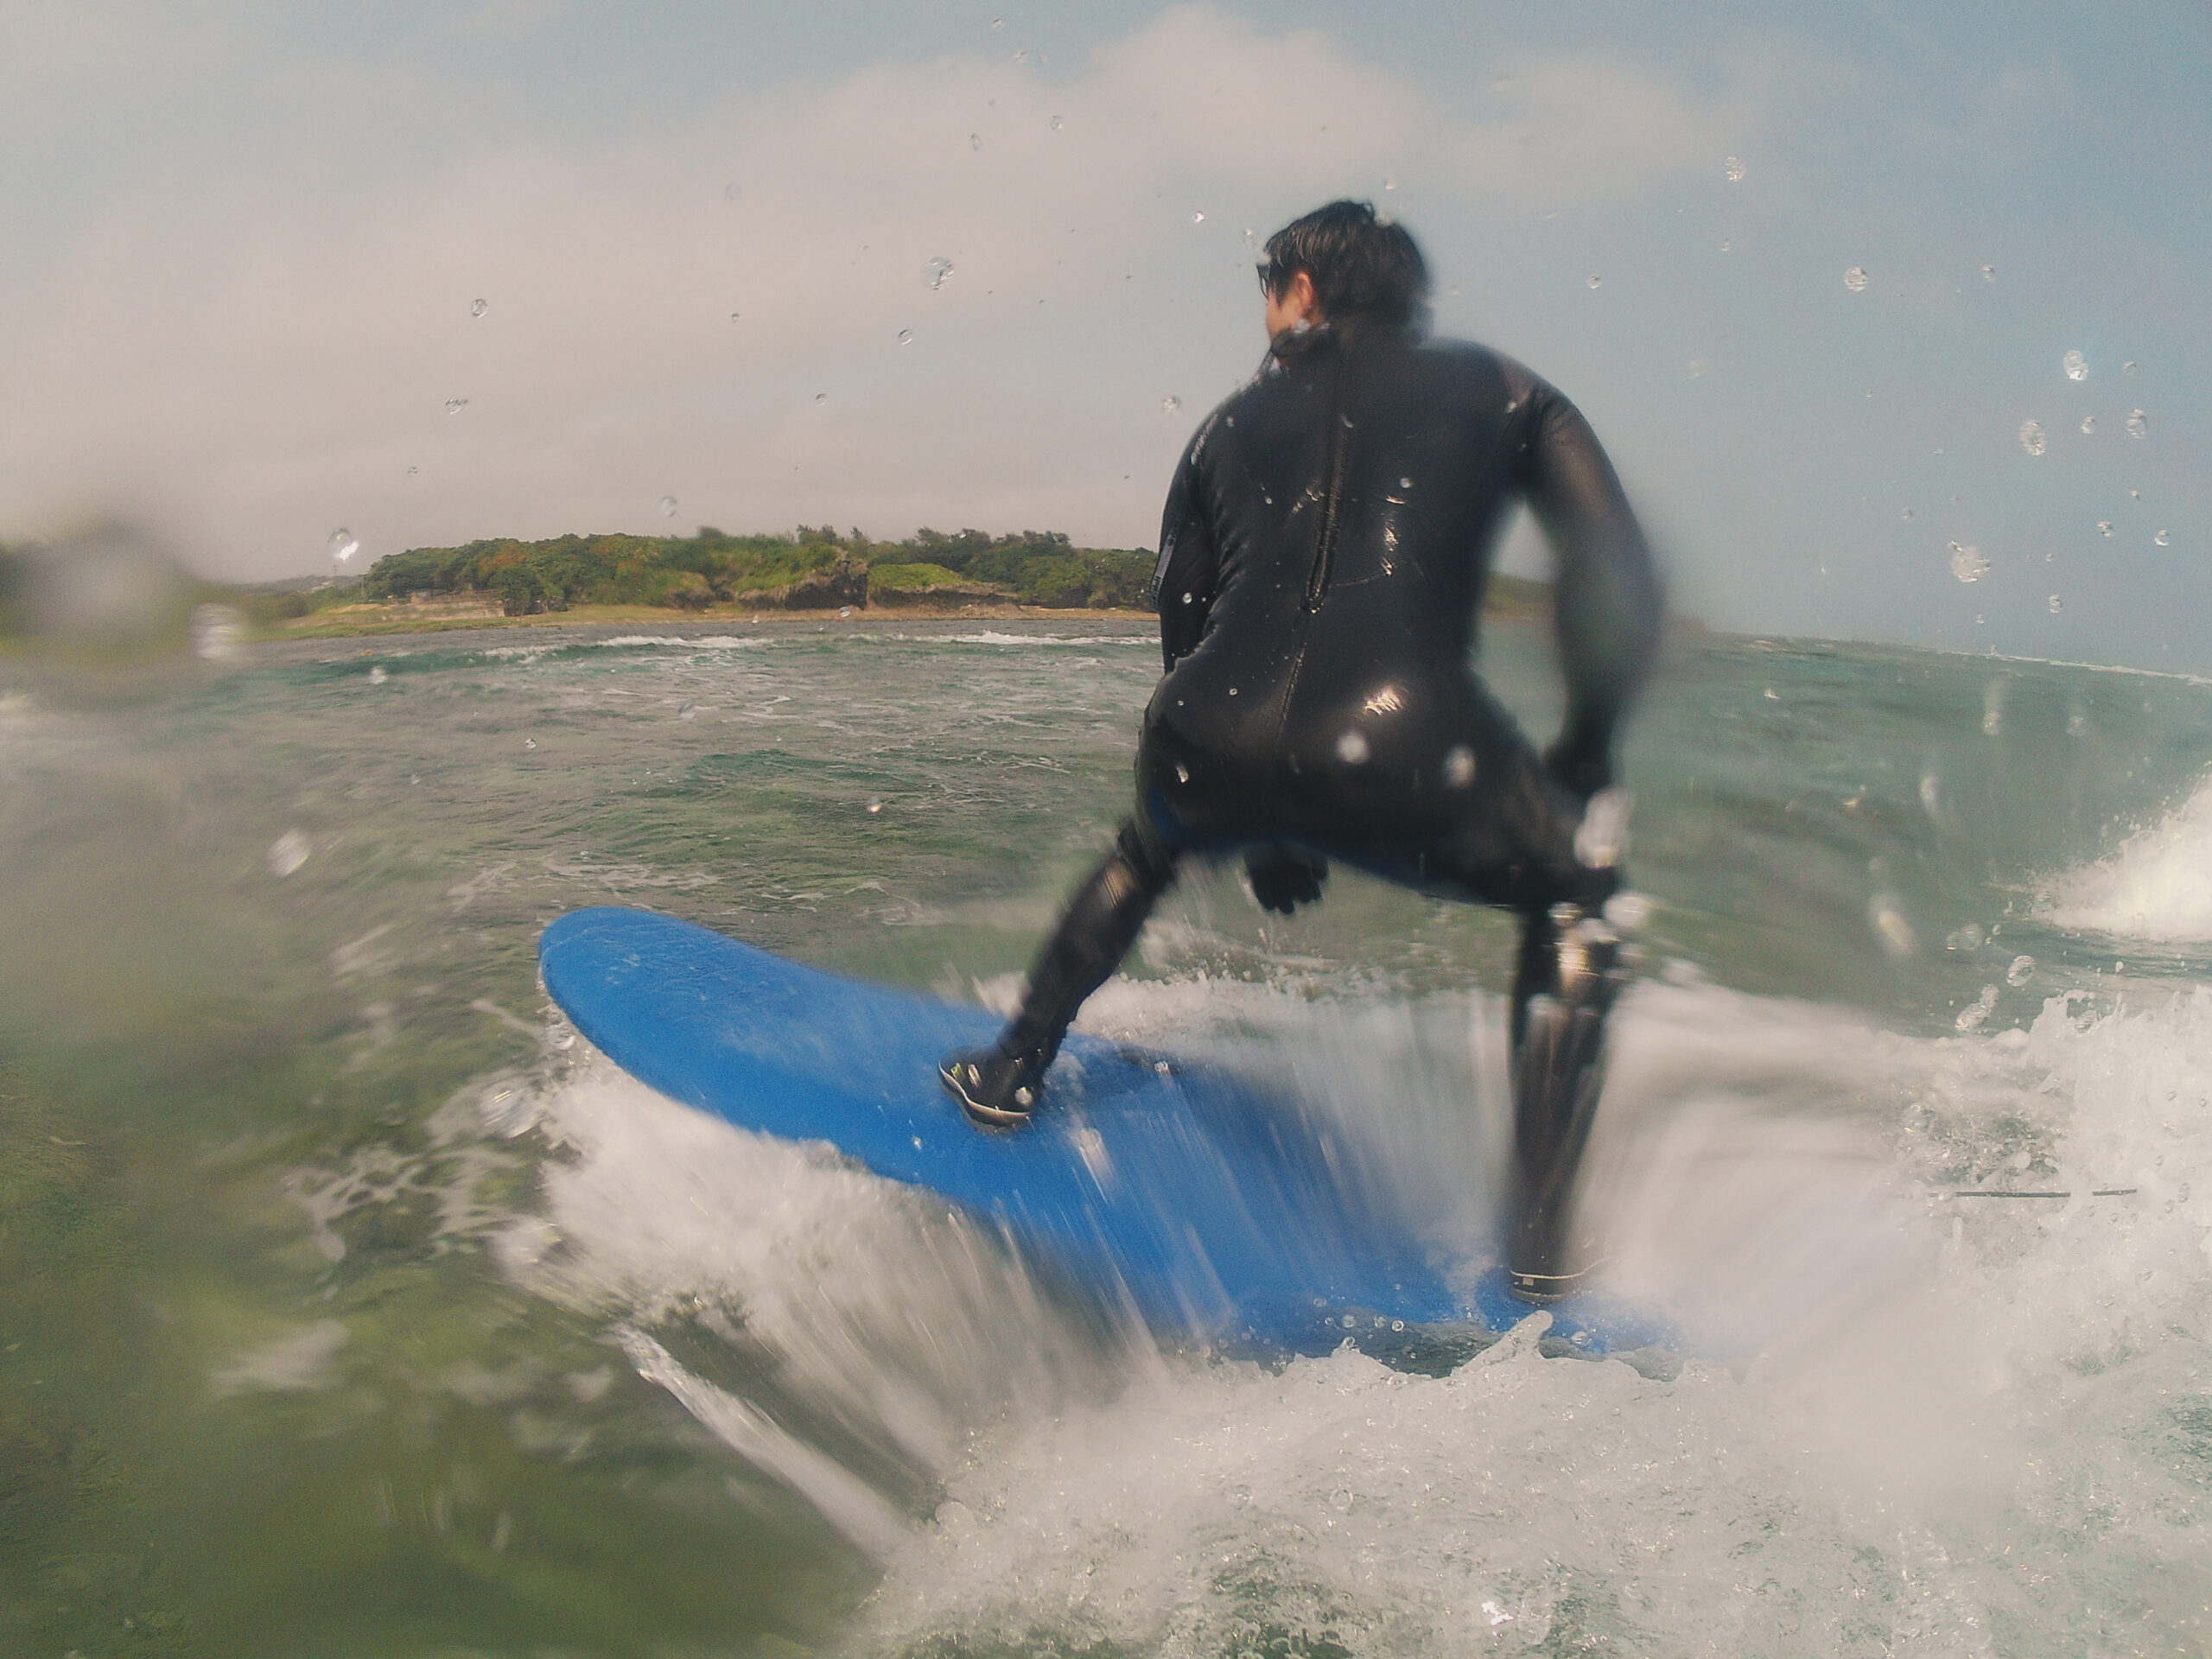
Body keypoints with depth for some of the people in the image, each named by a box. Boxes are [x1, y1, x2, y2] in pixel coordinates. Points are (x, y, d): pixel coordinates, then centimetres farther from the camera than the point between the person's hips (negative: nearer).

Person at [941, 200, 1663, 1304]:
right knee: (1575, 892, 26)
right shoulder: (1499, 391, 22)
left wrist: (1263, 827, 39)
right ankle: (1540, 1239, 19)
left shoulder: (1232, 423, 28)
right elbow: (1617, 587, 9)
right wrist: (1585, 756, 23)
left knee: (1155, 837, 40)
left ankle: (1009, 1074, 43)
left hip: (1208, 750, 4)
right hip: (1398, 760, -3)